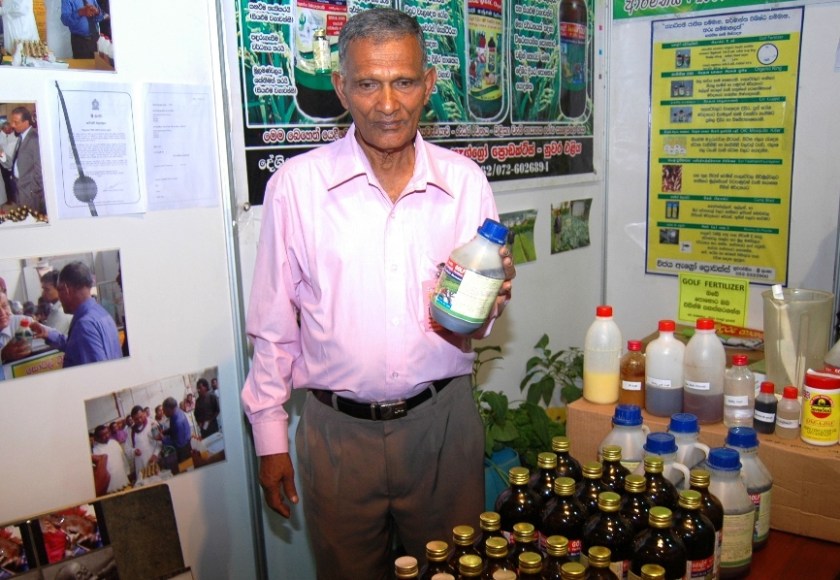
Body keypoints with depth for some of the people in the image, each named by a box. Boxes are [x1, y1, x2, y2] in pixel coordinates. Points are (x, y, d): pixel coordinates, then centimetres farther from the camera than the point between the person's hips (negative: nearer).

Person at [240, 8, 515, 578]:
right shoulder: (296, 185, -8)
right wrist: (270, 436, 2)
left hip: (443, 420, 2)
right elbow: (273, 325, -1)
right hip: (338, 430, -1)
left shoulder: (466, 180, -2)